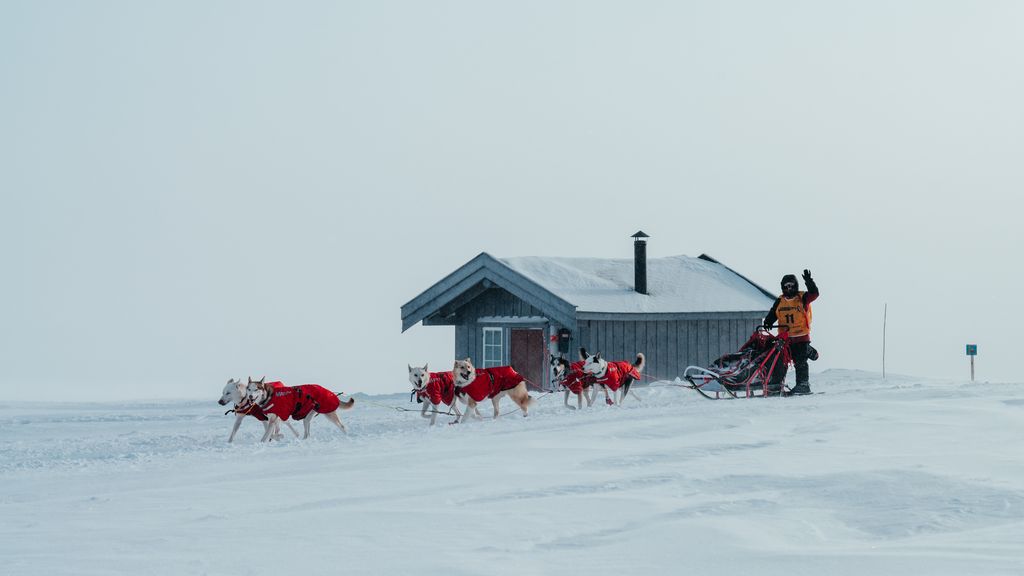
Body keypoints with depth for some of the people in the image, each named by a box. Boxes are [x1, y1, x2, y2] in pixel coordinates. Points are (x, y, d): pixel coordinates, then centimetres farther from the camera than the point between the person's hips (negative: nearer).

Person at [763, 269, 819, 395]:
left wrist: (809, 282, -26)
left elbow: (814, 294, -15)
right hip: (784, 336, 4)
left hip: (801, 337, -4)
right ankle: (776, 382, 7)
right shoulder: (780, 301, 11)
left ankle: (803, 385, 1)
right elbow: (773, 313, 10)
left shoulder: (802, 298, 0)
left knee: (800, 362, -4)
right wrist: (768, 322, -9)